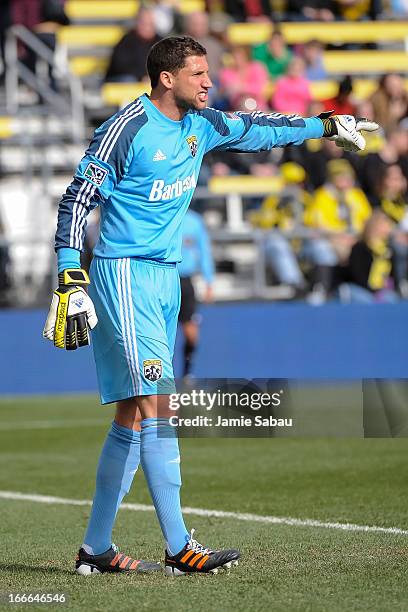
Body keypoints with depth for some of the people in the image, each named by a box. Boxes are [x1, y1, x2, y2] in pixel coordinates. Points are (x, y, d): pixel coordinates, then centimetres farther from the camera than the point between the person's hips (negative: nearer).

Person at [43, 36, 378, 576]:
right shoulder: (127, 128, -13)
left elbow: (255, 129, 28)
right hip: (123, 272, -8)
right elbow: (77, 200, -12)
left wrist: (324, 126, 33)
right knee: (156, 402, -15)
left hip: (166, 275, 8)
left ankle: (96, 549, 13)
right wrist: (70, 279, -18)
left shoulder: (202, 124, 9)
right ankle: (179, 548, -16)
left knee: (133, 416, 8)